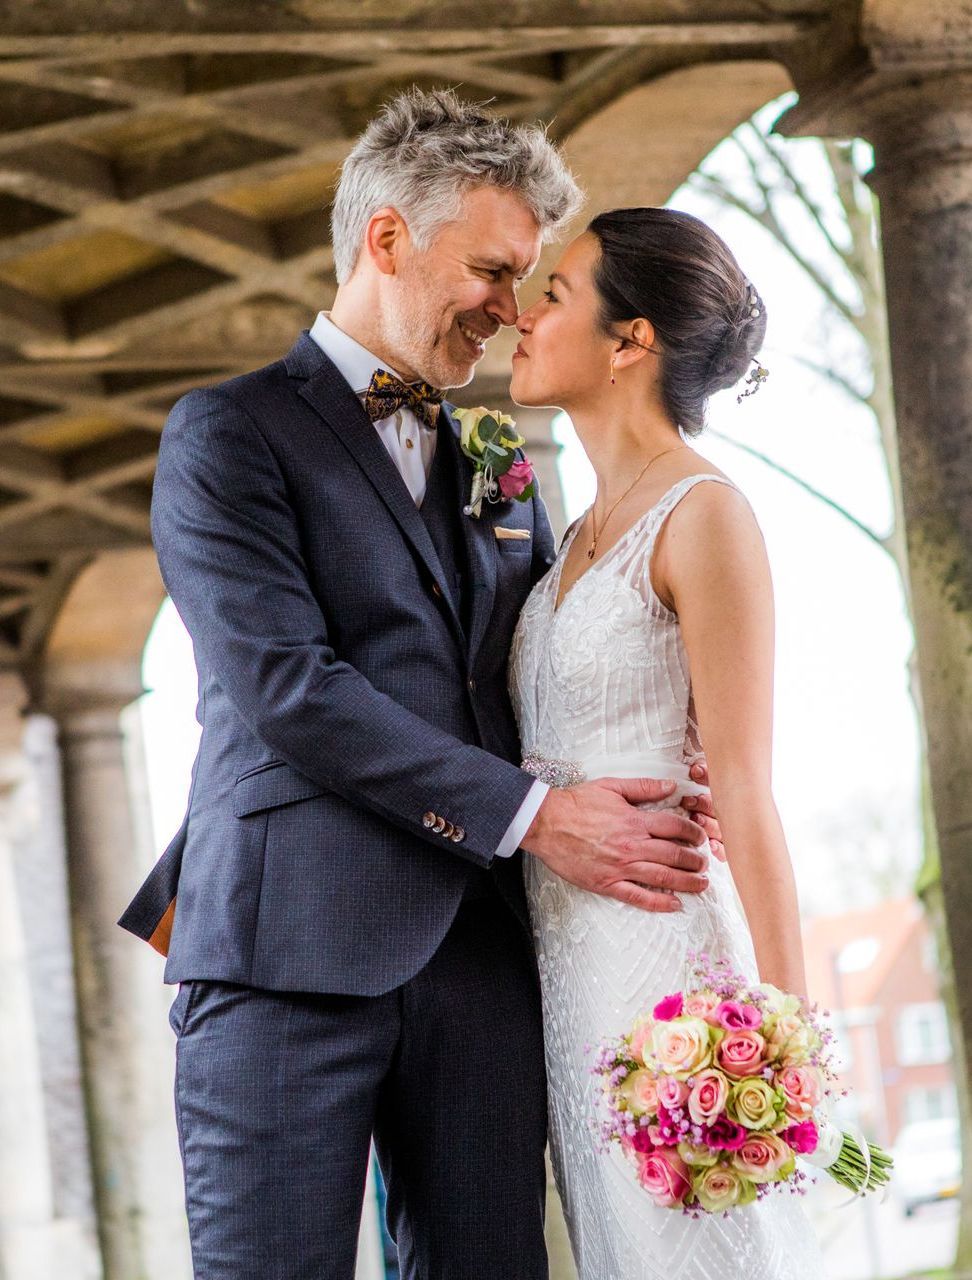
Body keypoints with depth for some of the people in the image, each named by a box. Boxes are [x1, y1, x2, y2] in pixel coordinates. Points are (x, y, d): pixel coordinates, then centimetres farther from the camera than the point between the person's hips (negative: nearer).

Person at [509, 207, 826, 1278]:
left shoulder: (702, 515, -8)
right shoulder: (583, 533, 17)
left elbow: (742, 792, -14)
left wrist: (787, 1030, -16)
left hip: (662, 945, -8)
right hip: (569, 972, 8)